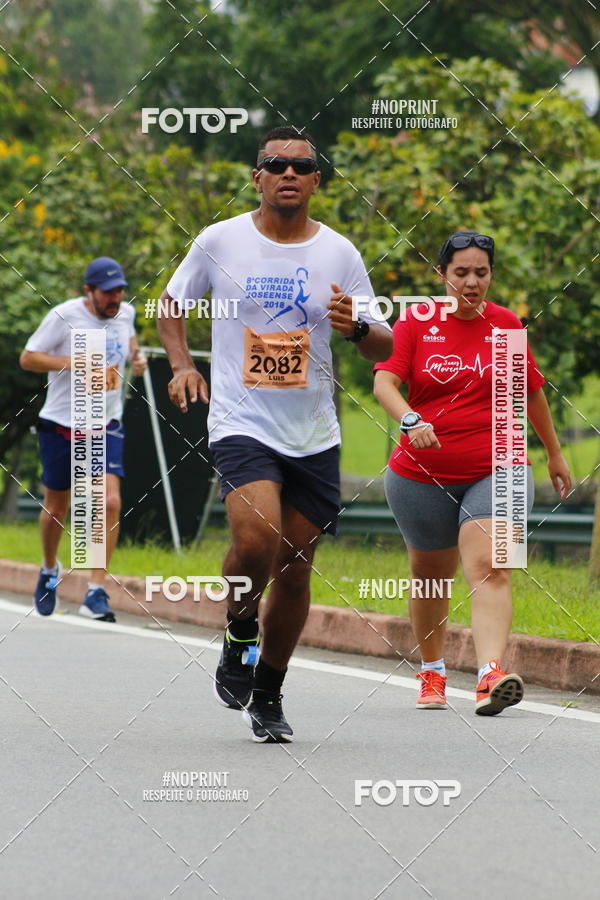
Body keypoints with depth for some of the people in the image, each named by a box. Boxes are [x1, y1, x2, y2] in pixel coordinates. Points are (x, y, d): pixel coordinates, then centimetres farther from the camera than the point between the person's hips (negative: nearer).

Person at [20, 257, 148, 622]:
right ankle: (50, 569, 41)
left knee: (110, 501, -17)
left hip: (106, 426, 2)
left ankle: (96, 591, -14)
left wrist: (136, 354, 3)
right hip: (61, 424, -2)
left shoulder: (126, 313, 1)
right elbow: (28, 357, -12)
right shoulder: (65, 316, -14)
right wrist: (75, 364, -25)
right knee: (56, 508, 10)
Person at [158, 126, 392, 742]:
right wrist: (180, 365, -1)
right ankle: (239, 633, 4)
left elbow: (386, 349, 5)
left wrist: (356, 329, -17)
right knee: (258, 539, -26)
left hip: (314, 436, 3)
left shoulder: (339, 253, 2)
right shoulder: (220, 242, -1)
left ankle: (267, 695, 24)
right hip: (241, 424, -3)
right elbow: (172, 303, 16)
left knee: (295, 570, 7)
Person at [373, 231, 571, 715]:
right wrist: (410, 420, -32)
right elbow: (384, 382, -12)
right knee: (430, 576, 12)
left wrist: (555, 453, 27)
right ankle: (432, 672, 33)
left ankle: (492, 675, -32)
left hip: (495, 471, -1)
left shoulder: (505, 324, 5)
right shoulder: (416, 322, 0)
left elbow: (532, 392, 18)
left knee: (489, 567, -19)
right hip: (423, 473, 1)